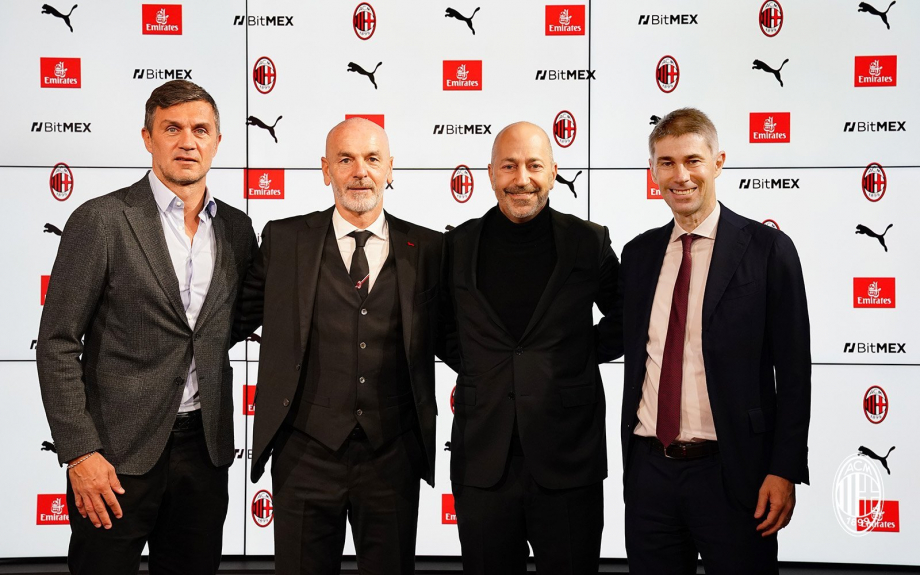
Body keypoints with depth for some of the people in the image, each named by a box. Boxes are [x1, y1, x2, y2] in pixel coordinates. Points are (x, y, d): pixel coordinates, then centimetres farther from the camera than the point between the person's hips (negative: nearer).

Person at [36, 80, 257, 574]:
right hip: (118, 449, -4)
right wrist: (80, 452, -13)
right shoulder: (101, 220, -7)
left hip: (204, 446, 5)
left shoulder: (237, 228, 8)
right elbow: (57, 344, -8)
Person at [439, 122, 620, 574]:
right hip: (482, 462, 2)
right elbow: (442, 328, 18)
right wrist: (472, 367, 7)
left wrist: (591, 352, 4)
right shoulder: (459, 245, 4)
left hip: (568, 464, -1)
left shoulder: (589, 243, -1)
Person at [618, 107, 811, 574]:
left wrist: (784, 470, -11)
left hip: (731, 474, -4)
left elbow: (793, 371, -5)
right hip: (648, 470, 4)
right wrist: (630, 459, 12)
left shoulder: (767, 249, -4)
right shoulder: (638, 254, 10)